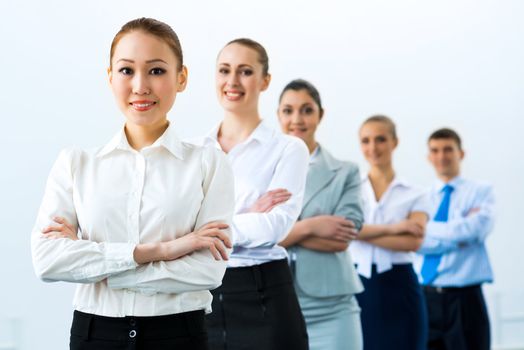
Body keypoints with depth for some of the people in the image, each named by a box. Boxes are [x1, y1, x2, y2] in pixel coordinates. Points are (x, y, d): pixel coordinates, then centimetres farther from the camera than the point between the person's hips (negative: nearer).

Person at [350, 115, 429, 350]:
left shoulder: (414, 195, 6)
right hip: (359, 287, 1)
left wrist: (362, 232, -14)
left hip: (399, 288, -1)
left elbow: (414, 241, -11)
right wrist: (391, 228, -15)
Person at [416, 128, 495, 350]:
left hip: (464, 298, -2)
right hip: (427, 297, 2)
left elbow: (478, 228, -16)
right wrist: (459, 235, -14)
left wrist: (427, 228, -9)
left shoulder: (480, 192, 3)